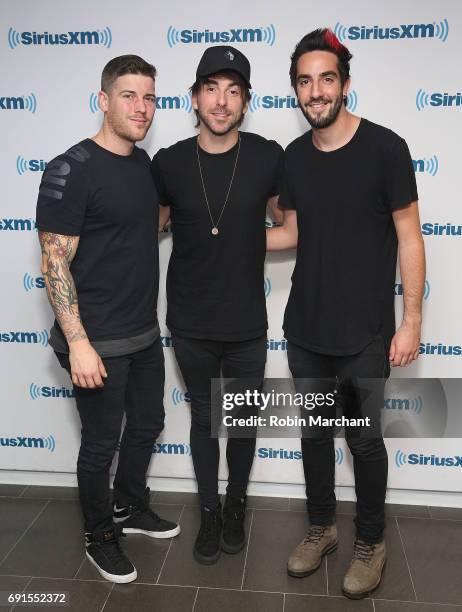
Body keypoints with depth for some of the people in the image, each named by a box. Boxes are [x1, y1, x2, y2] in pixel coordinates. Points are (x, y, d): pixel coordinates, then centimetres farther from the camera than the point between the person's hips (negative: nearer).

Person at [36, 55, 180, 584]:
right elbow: (55, 263, -18)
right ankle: (99, 537, 33)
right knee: (101, 443, 9)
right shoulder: (71, 170, -16)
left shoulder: (144, 163, 8)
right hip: (99, 342, -8)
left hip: (145, 333, 8)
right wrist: (78, 343, -22)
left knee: (147, 424, 21)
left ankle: (130, 508, 46)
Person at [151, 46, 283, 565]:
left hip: (246, 323, 0)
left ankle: (236, 505, 42)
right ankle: (209, 512, 38)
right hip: (190, 324, 1)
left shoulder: (268, 158, -8)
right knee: (203, 417, 17)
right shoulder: (169, 162, -5)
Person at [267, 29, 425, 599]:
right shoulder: (294, 156, 5)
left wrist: (412, 321, -10)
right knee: (313, 432, 17)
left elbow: (409, 238, -8)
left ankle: (370, 541, 33)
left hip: (365, 334, -4)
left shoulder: (384, 148, -9)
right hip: (304, 327, 5)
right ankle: (321, 527, 38)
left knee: (365, 439, 10)